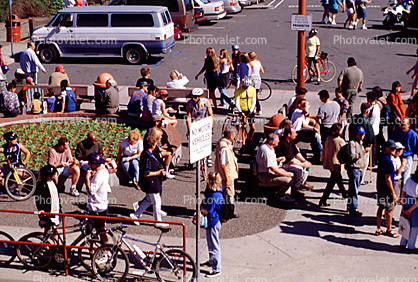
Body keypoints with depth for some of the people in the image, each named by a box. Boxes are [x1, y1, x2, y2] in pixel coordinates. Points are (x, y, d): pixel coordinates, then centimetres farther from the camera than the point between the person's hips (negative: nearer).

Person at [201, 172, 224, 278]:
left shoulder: (214, 196, -29)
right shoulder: (218, 191, 1)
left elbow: (206, 211, -23)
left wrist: (201, 208, -5)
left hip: (213, 222, -10)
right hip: (213, 221, 10)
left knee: (214, 245, 0)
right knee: (211, 243, 27)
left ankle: (216, 269, 9)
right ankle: (212, 261, 46)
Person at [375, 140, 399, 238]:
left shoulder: (382, 157, 7)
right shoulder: (387, 160, -22)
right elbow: (388, 178, -21)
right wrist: (393, 193, -16)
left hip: (380, 188, 9)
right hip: (387, 189, -9)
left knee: (380, 208, 15)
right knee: (389, 209, 5)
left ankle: (378, 229, 22)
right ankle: (389, 230, 18)